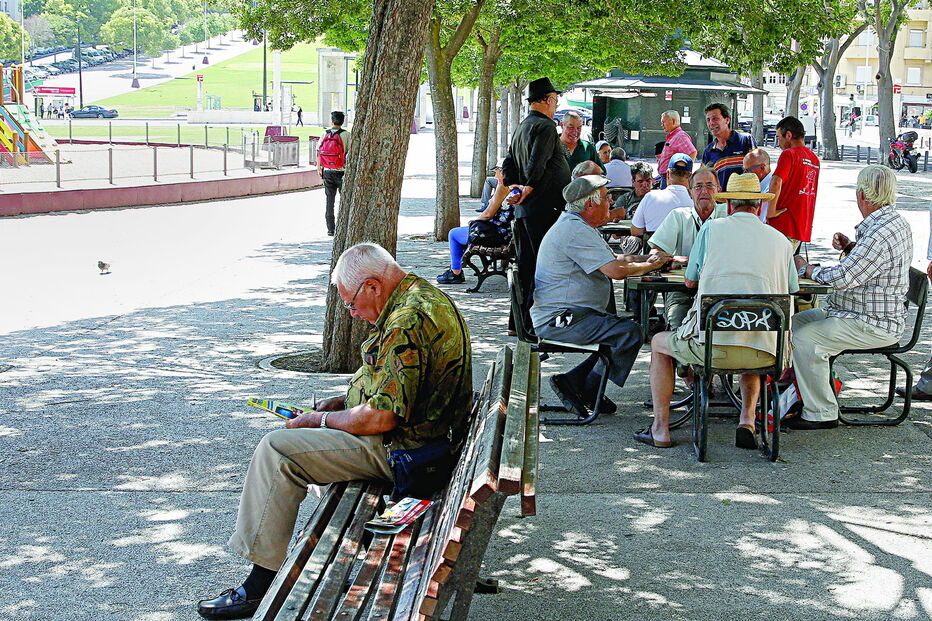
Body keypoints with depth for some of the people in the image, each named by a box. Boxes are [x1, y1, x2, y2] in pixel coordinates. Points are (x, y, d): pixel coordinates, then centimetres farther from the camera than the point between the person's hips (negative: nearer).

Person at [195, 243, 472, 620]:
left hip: (400, 449, -12)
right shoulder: (427, 296, 10)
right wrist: (341, 403, 10)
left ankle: (262, 585, -6)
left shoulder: (407, 322, -25)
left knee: (277, 449, -12)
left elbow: (381, 417, -26)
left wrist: (319, 420, -10)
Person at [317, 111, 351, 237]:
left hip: (327, 171, 3)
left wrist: (319, 169, 13)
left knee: (329, 200, 8)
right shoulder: (346, 134, -6)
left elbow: (318, 152, 4)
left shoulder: (325, 134, 3)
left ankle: (330, 229, 8)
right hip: (341, 171, -3)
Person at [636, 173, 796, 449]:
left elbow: (690, 281, 17)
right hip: (764, 351, 3)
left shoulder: (712, 228, 7)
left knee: (659, 343, 28)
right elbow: (791, 292, 23)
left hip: (712, 346, -3)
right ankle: (747, 420, 18)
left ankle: (660, 429, 21)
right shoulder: (781, 240, 14)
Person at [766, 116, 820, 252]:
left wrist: (771, 212, -19)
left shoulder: (789, 154, -9)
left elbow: (776, 183, -25)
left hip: (783, 225, -8)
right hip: (803, 227, 8)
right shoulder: (814, 158, 17)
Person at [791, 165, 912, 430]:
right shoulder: (894, 220, 8)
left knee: (804, 339, -24)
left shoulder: (880, 234, -27)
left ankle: (822, 413, -15)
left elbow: (842, 278, -28)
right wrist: (850, 246, 8)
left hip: (873, 326, -11)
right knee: (794, 321, 13)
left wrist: (806, 269, -11)